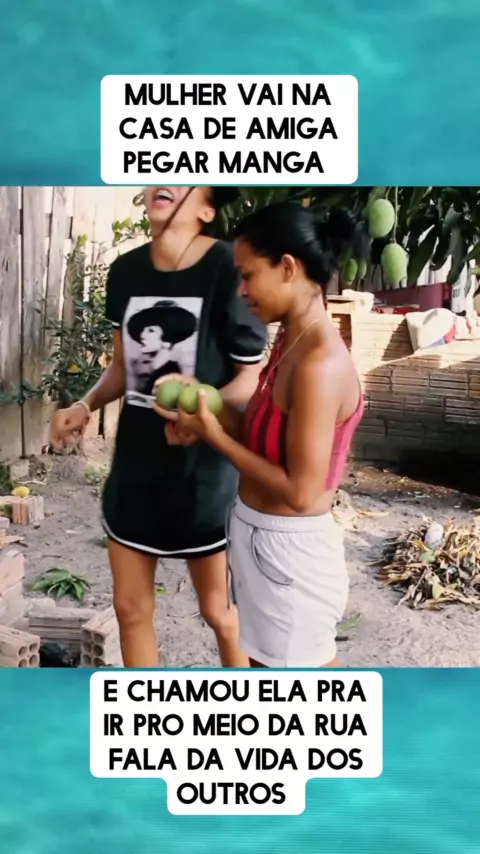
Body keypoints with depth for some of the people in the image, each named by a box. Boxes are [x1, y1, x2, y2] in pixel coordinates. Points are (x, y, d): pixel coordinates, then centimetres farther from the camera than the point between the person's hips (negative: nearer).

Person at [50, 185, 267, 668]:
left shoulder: (228, 269, -16)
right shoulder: (125, 271, 1)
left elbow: (252, 379, -13)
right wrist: (86, 405, -4)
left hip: (203, 467, -5)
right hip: (135, 462, 6)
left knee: (218, 609, 13)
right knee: (130, 607, 16)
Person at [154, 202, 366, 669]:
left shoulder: (320, 363, -26)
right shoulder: (291, 342, 3)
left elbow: (300, 490, -25)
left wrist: (214, 435, -19)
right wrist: (209, 410, -5)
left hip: (289, 547, -9)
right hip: (263, 535, 9)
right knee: (264, 656, 25)